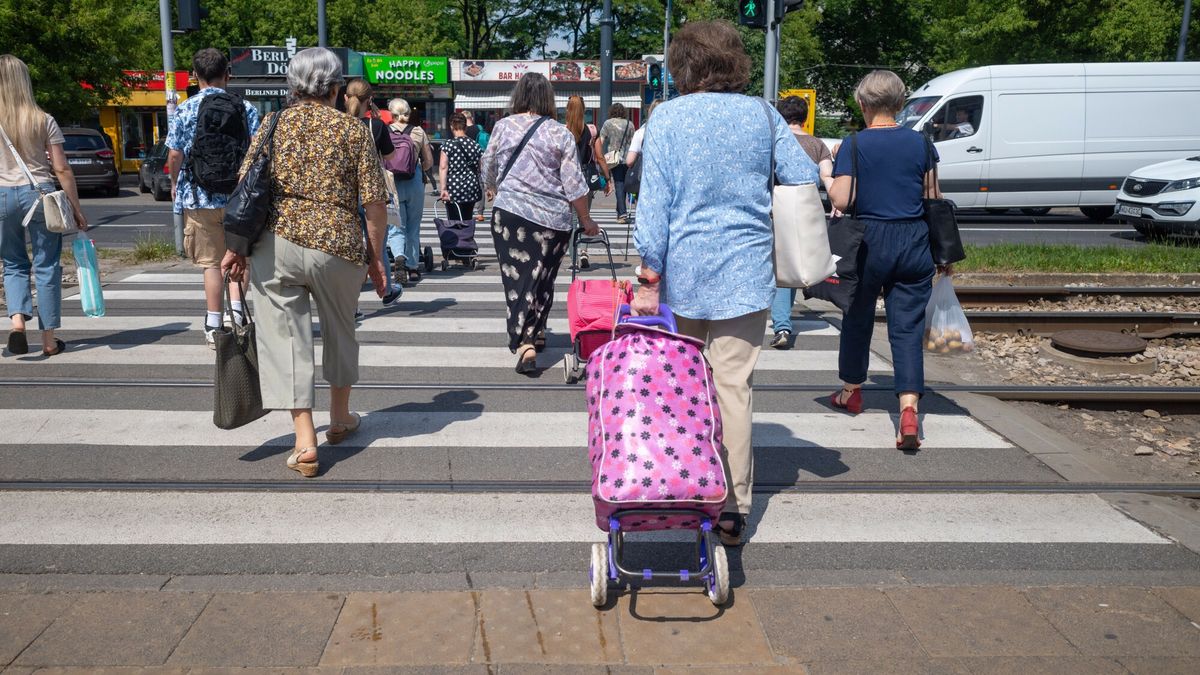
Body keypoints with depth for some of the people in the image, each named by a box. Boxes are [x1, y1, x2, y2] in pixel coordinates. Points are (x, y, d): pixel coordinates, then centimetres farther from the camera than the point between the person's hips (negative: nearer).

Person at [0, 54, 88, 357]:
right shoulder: (43, 121, -3)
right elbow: (62, 169, -4)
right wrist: (77, 208, 3)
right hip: (40, 193, -1)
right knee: (46, 266, 6)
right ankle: (49, 340, 11)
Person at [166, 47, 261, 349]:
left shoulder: (184, 111, -1)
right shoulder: (246, 109, 0)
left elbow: (175, 156, -4)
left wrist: (175, 185, 13)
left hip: (199, 197, 0)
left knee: (212, 262, 6)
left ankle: (214, 328, 10)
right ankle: (237, 311, -2)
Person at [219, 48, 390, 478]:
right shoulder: (354, 131, 2)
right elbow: (375, 203, -3)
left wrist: (236, 247, 6)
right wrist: (376, 258, 6)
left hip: (276, 244, 0)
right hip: (338, 247, 0)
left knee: (286, 338, 4)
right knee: (339, 331, 20)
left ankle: (305, 443, -1)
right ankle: (340, 418, 38)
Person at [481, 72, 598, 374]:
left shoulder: (503, 126, 4)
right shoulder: (560, 134, 0)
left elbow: (488, 169, 17)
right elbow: (574, 184, -1)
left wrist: (494, 190, 38)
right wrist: (586, 220, 10)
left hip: (510, 212, 0)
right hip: (554, 218, 1)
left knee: (517, 277, 0)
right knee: (542, 279, 14)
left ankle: (524, 344, -12)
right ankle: (536, 333, 28)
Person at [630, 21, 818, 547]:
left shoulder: (668, 116, -3)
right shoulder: (762, 114, 4)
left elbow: (654, 201, -8)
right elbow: (805, 178, 4)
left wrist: (649, 274, -6)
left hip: (685, 271, -1)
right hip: (748, 272, 1)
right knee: (735, 386, 3)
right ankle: (732, 509, 6)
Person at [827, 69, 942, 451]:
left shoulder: (854, 145, -7)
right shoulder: (919, 143, 3)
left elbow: (840, 200, -14)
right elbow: (933, 198, 7)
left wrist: (829, 183, 6)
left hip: (868, 240, -2)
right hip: (913, 241, 2)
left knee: (858, 318, 18)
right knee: (907, 326, 2)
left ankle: (851, 391, 36)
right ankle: (909, 411, -12)